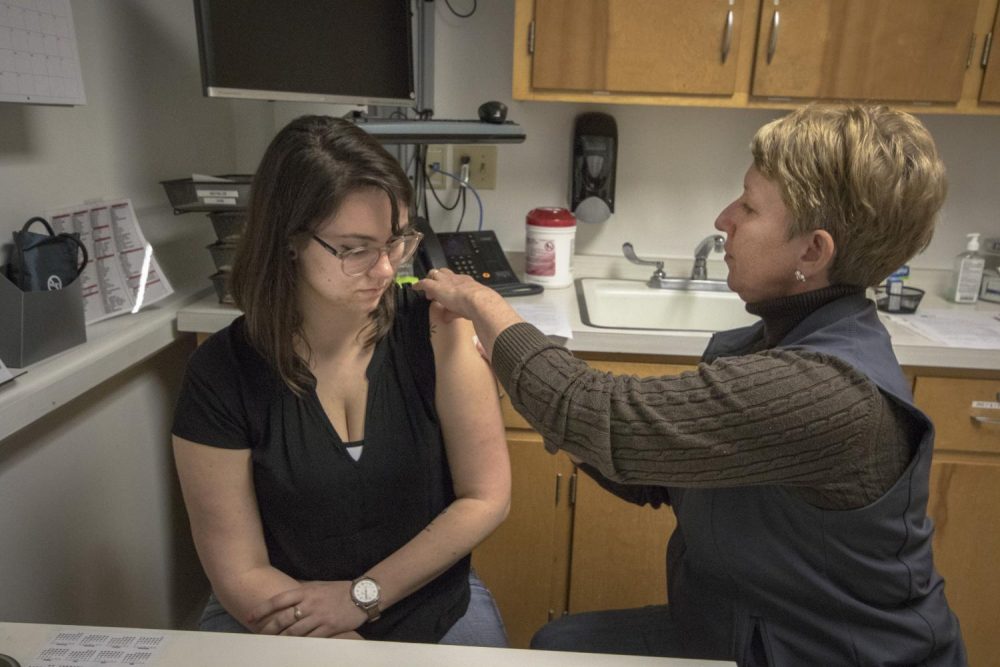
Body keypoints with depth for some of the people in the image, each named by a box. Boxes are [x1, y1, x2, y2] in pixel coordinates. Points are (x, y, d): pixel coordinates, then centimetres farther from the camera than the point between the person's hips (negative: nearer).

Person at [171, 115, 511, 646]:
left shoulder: (437, 328, -11)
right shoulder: (222, 374, -11)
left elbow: (486, 497, -6)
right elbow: (241, 576, -8)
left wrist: (361, 595, -9)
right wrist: (362, 649, -16)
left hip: (433, 607, 1)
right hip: (279, 625, 0)